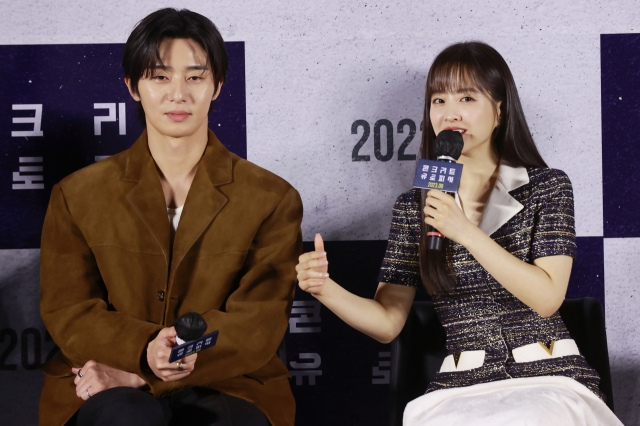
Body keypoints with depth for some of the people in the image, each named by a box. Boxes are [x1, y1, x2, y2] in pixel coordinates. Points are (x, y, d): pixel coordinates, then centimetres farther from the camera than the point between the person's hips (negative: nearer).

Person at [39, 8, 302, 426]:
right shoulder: (78, 196, 11)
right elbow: (67, 312, 4)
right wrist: (143, 354, -20)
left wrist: (142, 374, -15)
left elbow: (257, 325, -2)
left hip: (225, 388, 0)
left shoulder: (272, 199, 7)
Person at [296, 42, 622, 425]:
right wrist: (327, 289, -12)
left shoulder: (548, 187, 3)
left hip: (549, 377, -1)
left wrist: (467, 232, -17)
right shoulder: (415, 207, 8)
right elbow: (387, 322, 7)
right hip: (462, 386, 1)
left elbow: (547, 298, -10)